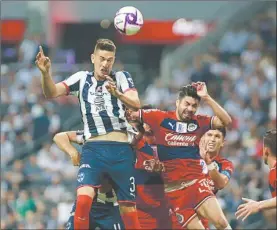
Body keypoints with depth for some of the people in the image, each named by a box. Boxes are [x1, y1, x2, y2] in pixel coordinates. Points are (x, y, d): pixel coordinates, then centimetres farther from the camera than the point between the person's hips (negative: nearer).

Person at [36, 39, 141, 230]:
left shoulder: (121, 77, 6)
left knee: (129, 209, 4)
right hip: (93, 149, 0)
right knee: (83, 199, -22)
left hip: (121, 151, 0)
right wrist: (45, 72, -22)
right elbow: (51, 93, -2)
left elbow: (136, 104, -11)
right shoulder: (82, 79, 10)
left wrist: (117, 94, -32)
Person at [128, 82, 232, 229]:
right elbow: (131, 114, 8)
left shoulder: (200, 122, 7)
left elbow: (225, 121, -5)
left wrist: (206, 98, -8)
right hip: (173, 188, -1)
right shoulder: (160, 118, 1)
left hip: (197, 182, 1)